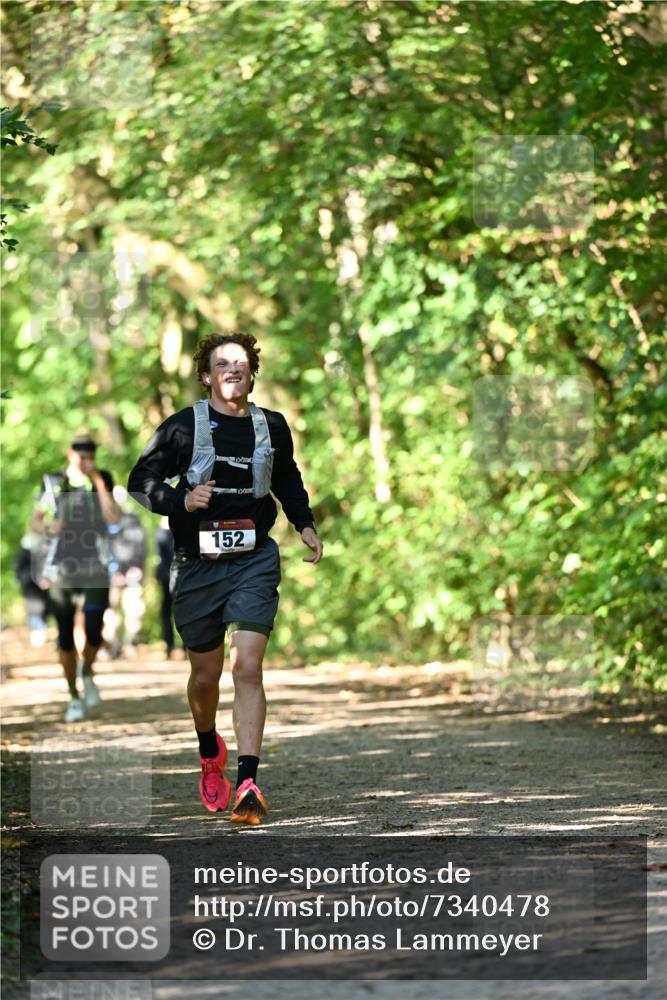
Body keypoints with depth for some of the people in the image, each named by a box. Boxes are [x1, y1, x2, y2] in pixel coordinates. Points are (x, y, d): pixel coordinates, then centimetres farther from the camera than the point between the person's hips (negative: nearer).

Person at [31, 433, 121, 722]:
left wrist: (98, 481, -14)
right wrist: (48, 528, -13)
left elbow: (114, 518, -11)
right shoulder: (53, 483, 3)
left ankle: (87, 673, 18)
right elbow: (34, 521, 9)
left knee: (94, 632, -14)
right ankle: (74, 697, 16)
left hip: (95, 570, -1)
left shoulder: (102, 481, 2)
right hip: (61, 570, 1)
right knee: (65, 637, 2)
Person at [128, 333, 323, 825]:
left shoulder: (272, 427, 7)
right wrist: (183, 500, -18)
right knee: (206, 675, 11)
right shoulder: (183, 427, -3)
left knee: (248, 668, -15)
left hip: (254, 562, 0)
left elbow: (287, 479, 26)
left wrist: (305, 524, 13)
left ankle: (248, 783, -19)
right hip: (198, 563, 0)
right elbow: (141, 480, -1)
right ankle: (210, 750, 42)